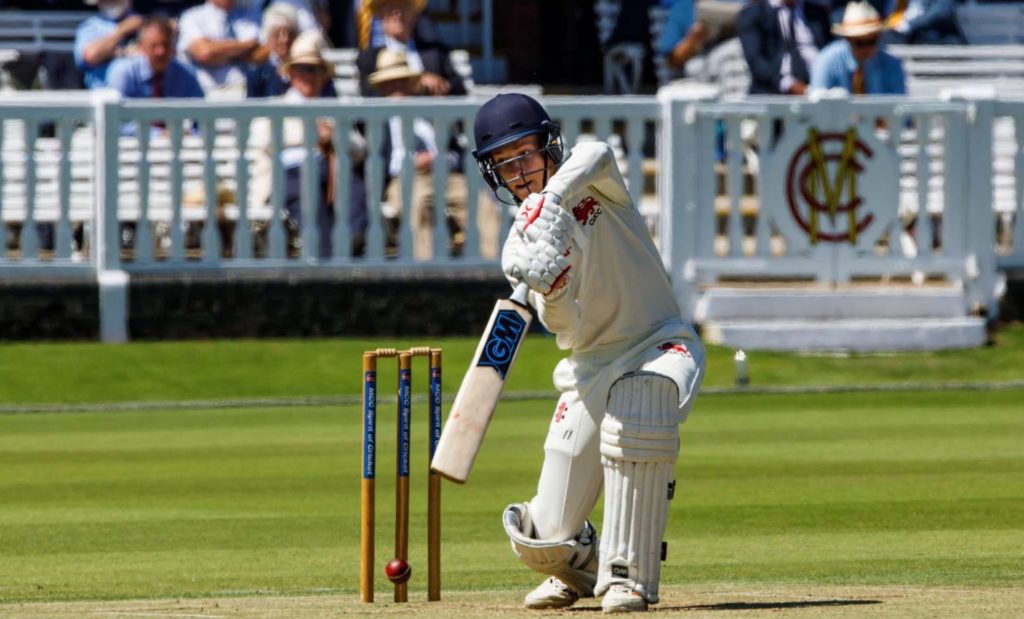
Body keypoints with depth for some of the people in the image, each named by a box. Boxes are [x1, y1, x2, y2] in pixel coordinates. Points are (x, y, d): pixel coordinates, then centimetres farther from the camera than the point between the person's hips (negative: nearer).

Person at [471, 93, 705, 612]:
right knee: (547, 541, -4)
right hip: (589, 368, 3)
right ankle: (577, 568, 35)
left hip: (658, 349, -3)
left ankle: (628, 575, -25)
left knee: (632, 424, -39)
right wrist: (548, 291, -32)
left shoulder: (597, 188, -6)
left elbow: (596, 154, -32)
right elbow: (568, 330, -12)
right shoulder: (519, 247, -1)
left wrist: (551, 201, -43)